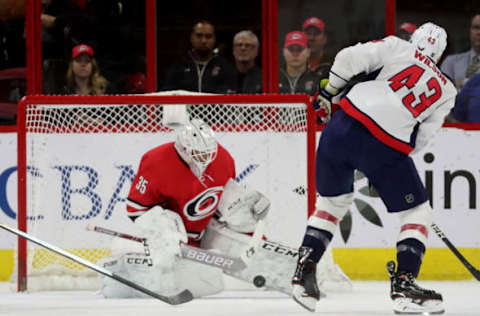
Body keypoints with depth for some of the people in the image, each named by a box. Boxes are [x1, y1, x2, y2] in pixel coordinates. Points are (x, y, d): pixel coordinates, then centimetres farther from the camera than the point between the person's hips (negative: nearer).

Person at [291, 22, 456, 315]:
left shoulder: (397, 47, 15)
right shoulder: (446, 90, 17)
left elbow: (351, 57, 1)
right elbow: (420, 139, 11)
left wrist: (329, 91, 14)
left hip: (342, 126, 3)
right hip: (387, 147, -3)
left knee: (334, 201, 24)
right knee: (418, 213, 13)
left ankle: (304, 270, 18)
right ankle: (404, 284, 0)